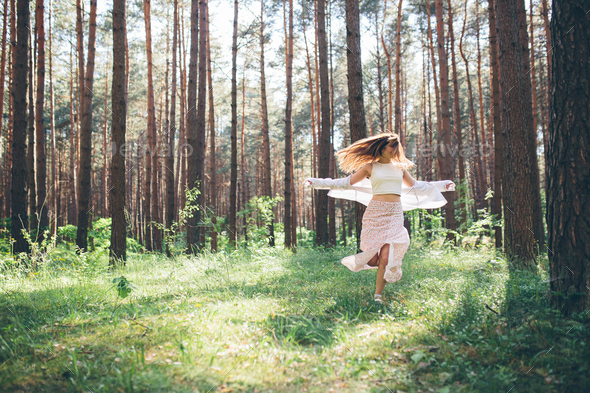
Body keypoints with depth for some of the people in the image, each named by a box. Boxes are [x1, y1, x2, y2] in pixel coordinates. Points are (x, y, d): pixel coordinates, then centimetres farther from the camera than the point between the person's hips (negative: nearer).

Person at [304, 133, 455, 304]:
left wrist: (442, 185, 33)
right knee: (373, 259, -7)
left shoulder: (400, 167, 16)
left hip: (395, 214, 2)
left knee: (386, 256, -10)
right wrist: (316, 182, 6)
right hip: (375, 213, -2)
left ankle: (378, 295, 5)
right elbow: (347, 182, 10)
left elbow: (414, 186, 30)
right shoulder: (370, 167, 6)